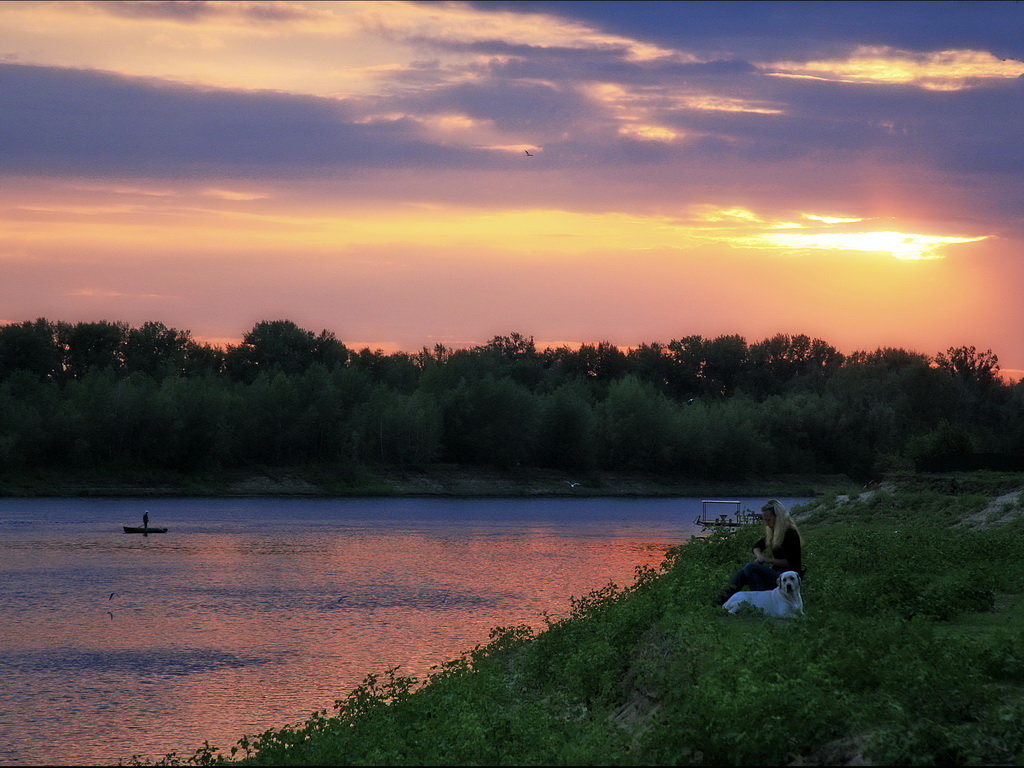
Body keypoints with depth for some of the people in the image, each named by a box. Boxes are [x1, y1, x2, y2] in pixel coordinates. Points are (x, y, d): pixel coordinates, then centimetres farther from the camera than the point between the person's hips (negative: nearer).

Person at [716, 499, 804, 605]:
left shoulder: (791, 534, -11)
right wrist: (759, 557, 3)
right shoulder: (772, 533, 14)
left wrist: (768, 560, -15)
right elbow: (757, 546, 26)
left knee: (750, 568, -26)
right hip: (776, 572, 8)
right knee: (742, 573, -11)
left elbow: (790, 562, -15)